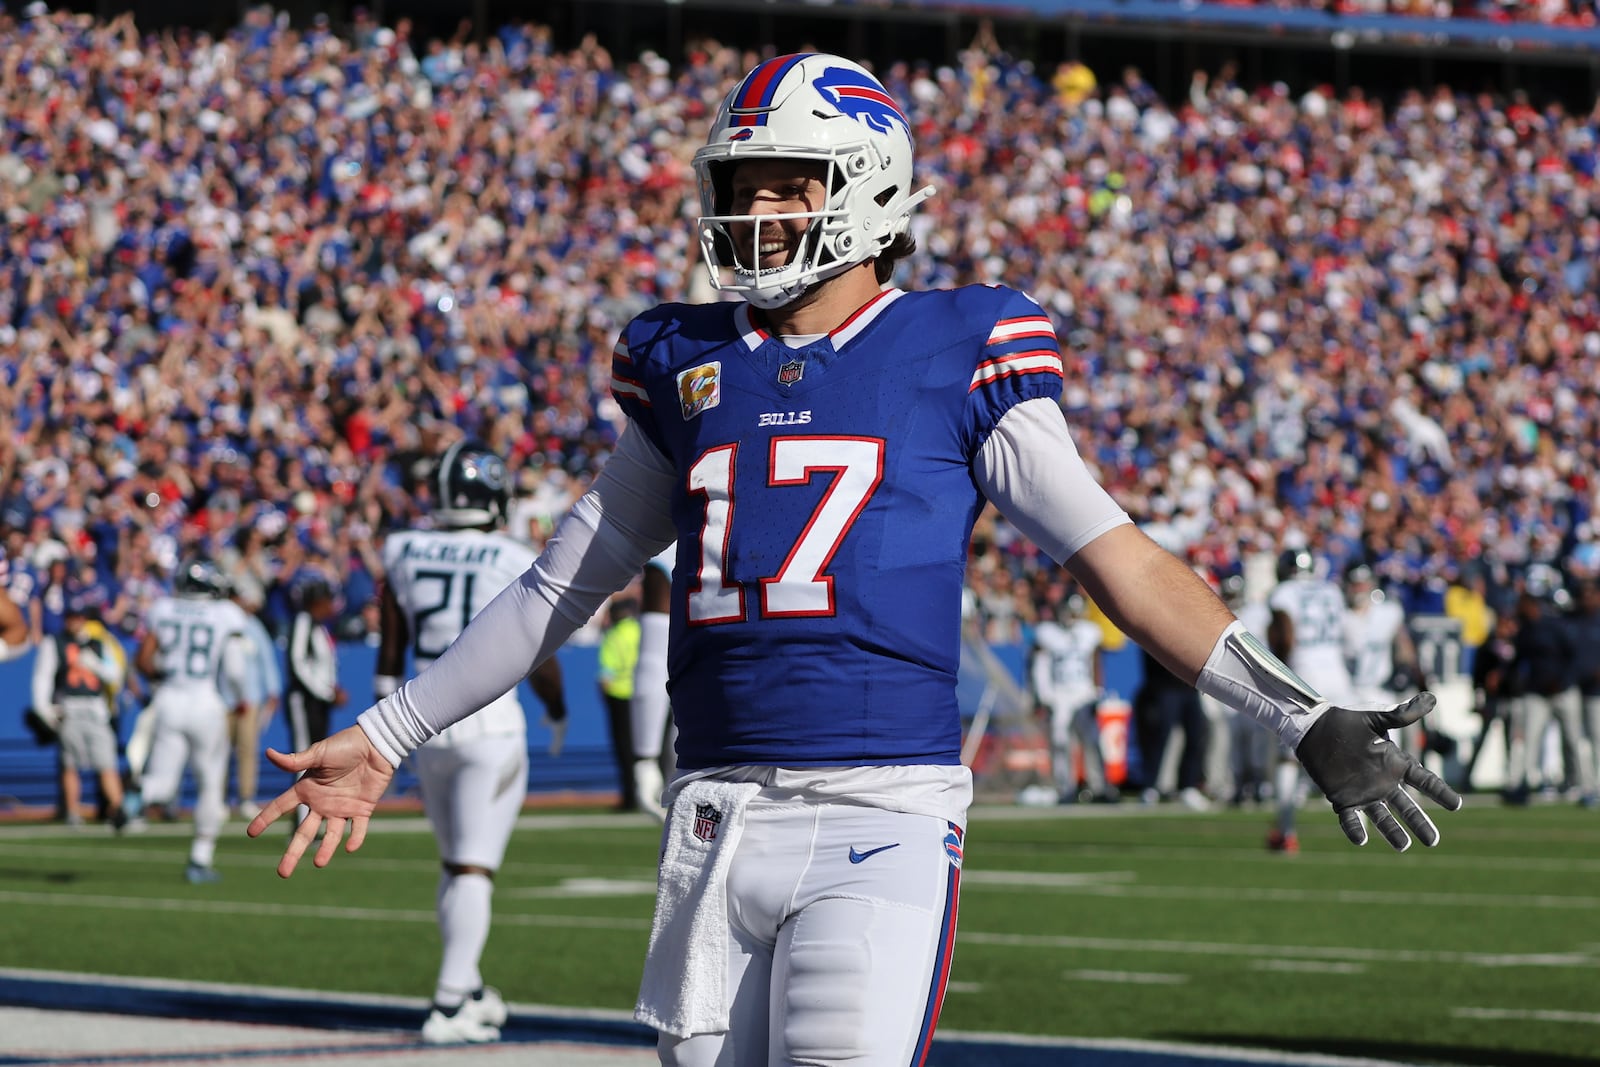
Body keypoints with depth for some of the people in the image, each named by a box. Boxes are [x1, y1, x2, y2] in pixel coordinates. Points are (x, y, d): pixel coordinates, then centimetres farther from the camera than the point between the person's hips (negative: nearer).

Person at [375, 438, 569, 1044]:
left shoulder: (403, 554, 2)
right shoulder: (514, 564, -9)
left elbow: (390, 653, 9)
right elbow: (540, 661, -2)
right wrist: (557, 707, 18)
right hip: (491, 726, -5)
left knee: (456, 861, 19)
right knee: (474, 867, -3)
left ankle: (469, 990, 29)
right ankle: (450, 1006, -9)